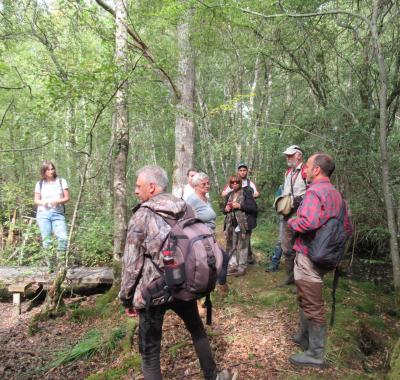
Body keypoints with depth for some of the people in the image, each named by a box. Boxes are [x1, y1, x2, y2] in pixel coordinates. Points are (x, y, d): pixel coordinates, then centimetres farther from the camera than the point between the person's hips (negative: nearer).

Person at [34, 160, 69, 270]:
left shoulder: (61, 181, 6)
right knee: (46, 241, 0)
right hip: (43, 214, 1)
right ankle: (51, 266, 9)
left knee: (63, 238, -16)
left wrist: (57, 201, -15)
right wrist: (42, 202, -8)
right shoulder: (40, 184, 10)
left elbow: (67, 198, 5)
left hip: (58, 214, -1)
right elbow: (36, 200, 15)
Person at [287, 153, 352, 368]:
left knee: (312, 304, 2)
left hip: (308, 256, -9)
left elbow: (308, 223, -34)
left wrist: (291, 222, -16)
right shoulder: (336, 194, 10)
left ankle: (316, 354, 14)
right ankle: (305, 337, 38)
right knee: (307, 299, 23)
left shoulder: (314, 191, -18)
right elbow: (347, 229, 15)